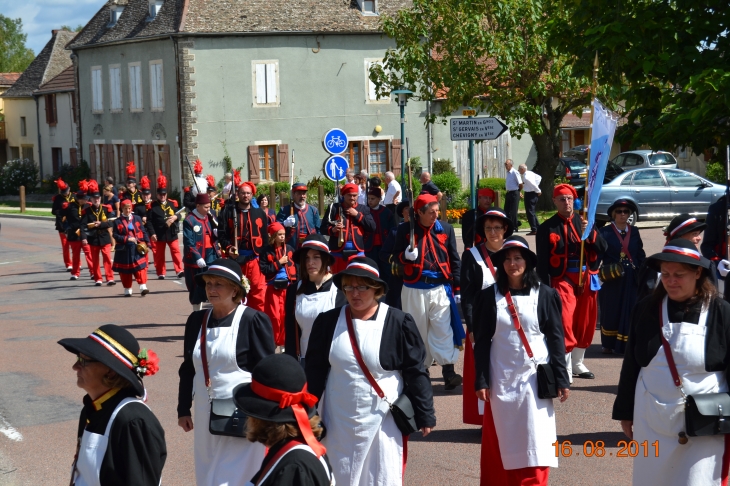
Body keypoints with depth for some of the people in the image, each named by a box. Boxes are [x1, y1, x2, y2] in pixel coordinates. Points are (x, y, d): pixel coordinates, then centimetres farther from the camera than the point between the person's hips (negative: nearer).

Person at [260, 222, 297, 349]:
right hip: (273, 287, -2)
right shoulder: (267, 251, -2)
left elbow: (295, 266, 7)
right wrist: (279, 262, -12)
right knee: (274, 316, -3)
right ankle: (273, 341, 9)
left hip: (288, 286, 2)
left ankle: (284, 340, 13)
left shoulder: (289, 249, 6)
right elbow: (264, 269, -9)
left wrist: (295, 283, -2)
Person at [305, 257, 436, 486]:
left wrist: (425, 415, -5)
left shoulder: (398, 322, -7)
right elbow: (315, 371, 6)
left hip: (383, 420, -2)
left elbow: (416, 372, -4)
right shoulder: (328, 321, 1)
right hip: (339, 422, 3)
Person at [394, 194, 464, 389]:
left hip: (440, 288, 0)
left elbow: (454, 259, 7)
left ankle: (448, 372, -7)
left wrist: (457, 288, 5)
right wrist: (406, 256, -19)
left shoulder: (446, 229, 4)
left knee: (443, 330, -5)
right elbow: (397, 256, 5)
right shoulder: (405, 230, 0)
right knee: (417, 330, 8)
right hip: (414, 290, 0)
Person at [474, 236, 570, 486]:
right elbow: (482, 342, 2)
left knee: (534, 444, -2)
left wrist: (561, 379, -3)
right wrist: (481, 381, -4)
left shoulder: (545, 295, -1)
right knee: (500, 444, 6)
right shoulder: (489, 296, 1)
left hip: (534, 377, -1)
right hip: (501, 378, 1)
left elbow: (556, 339, 0)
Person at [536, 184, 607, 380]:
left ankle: (578, 364, 26)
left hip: (587, 280, 4)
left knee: (585, 324, 10)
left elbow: (602, 248, 0)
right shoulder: (547, 228, 0)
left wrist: (590, 232, -17)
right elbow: (542, 261, -2)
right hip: (562, 280, -4)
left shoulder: (584, 222, 10)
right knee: (565, 322, -15)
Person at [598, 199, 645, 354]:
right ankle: (609, 344, 15)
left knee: (630, 311, 2)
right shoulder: (605, 232, 0)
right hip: (611, 280, -3)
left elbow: (641, 256, 12)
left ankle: (626, 344, 9)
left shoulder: (634, 232, 11)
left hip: (631, 280, 3)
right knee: (611, 311, 3)